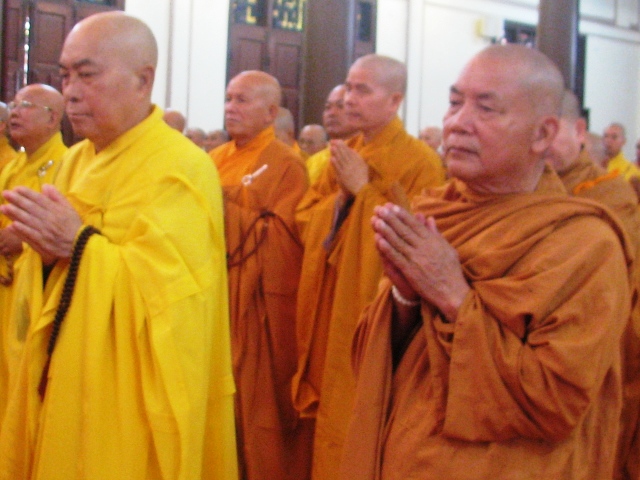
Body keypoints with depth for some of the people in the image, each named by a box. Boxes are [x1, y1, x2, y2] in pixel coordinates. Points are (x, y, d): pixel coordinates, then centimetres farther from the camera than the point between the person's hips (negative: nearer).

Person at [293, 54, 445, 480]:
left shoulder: (420, 162, -11)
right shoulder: (343, 156, 12)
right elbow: (306, 220, 12)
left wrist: (363, 191, -15)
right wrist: (340, 198, -7)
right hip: (329, 311, 7)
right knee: (332, 413, 13)